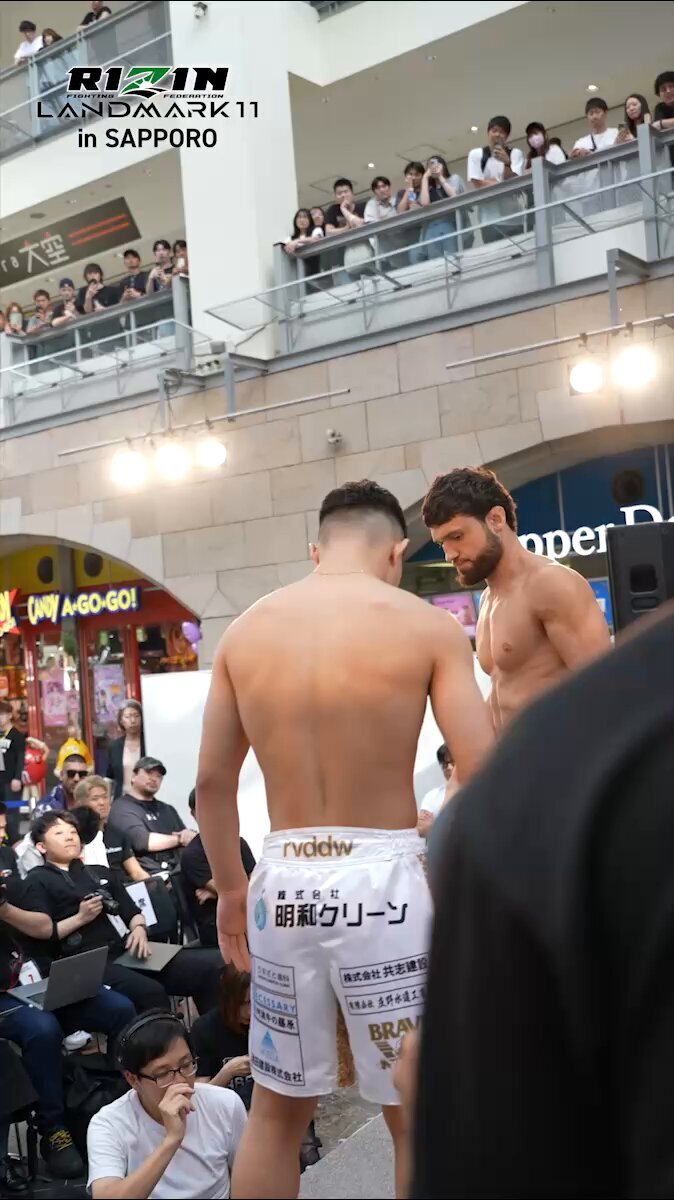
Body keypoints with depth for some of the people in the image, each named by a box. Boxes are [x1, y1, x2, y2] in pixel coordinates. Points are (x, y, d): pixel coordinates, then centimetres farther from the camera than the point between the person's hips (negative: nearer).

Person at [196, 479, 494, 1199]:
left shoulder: (246, 630, 5)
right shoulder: (427, 626, -6)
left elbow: (212, 783, 7)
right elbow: (482, 778, -12)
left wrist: (230, 887, 19)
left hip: (283, 879, 4)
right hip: (382, 878, -4)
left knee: (277, 1109, 20)